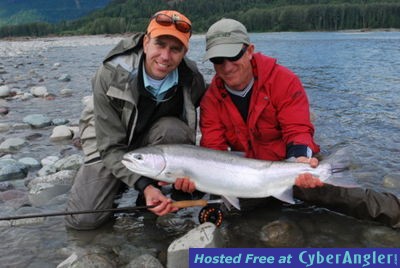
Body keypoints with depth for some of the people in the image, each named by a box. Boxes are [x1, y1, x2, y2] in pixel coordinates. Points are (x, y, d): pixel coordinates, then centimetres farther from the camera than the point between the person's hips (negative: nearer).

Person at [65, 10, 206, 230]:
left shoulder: (191, 80, -21)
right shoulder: (111, 75, -28)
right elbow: (111, 147, -25)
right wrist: (145, 186, -37)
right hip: (107, 140, -1)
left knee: (173, 128, -34)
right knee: (83, 219, -17)